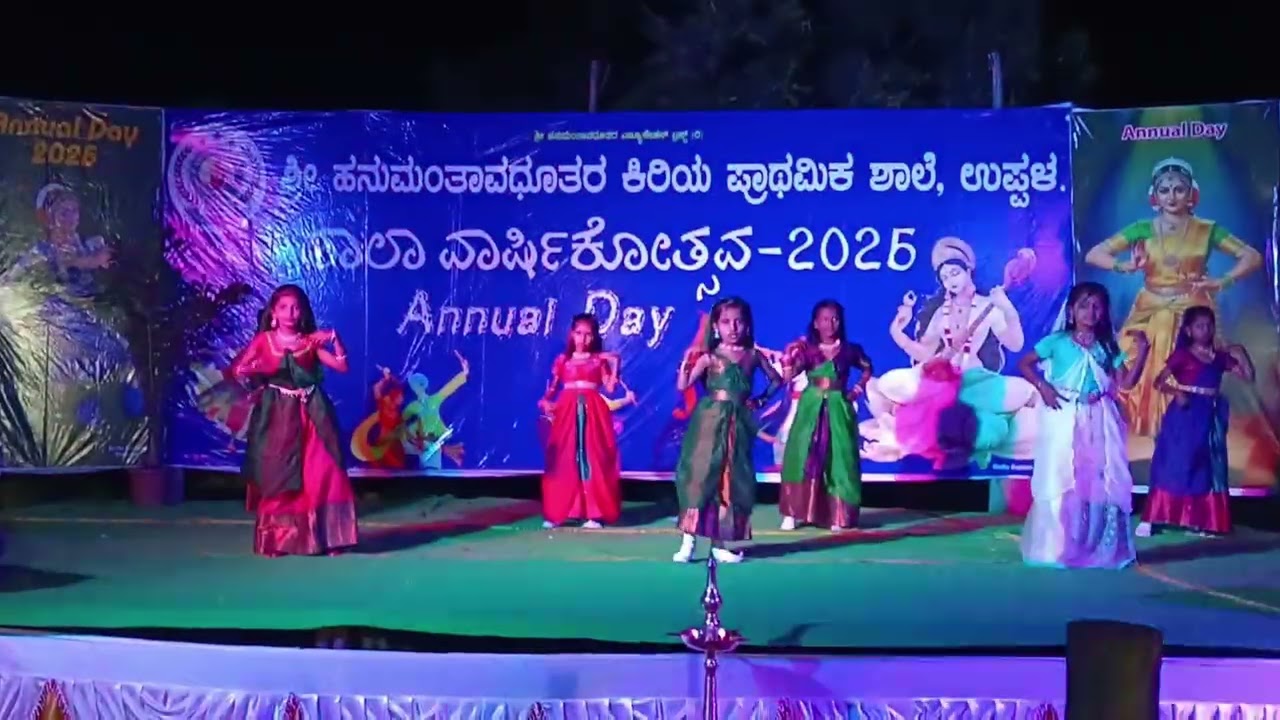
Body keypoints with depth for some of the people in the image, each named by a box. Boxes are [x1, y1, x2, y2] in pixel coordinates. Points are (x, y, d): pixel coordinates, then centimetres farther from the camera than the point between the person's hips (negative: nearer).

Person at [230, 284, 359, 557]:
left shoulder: (311, 341, 5)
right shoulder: (263, 340, 2)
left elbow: (342, 366, -1)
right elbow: (237, 369, -1)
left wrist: (334, 339, -11)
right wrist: (258, 368, -19)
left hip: (309, 415, 1)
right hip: (277, 416, -1)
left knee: (320, 473, -2)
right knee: (276, 476, 1)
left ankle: (324, 536, 6)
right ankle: (275, 540, 10)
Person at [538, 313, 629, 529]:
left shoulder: (599, 359, 8)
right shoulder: (563, 360, 9)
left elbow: (609, 387, -1)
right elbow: (552, 386, 8)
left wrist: (614, 365, -7)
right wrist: (546, 401, -10)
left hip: (593, 412, 0)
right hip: (567, 412, 0)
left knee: (593, 460, -3)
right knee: (564, 462, 0)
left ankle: (594, 514, -2)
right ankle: (556, 513, 4)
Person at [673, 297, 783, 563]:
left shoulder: (753, 355, 6)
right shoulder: (709, 356, -4)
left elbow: (776, 379, 21)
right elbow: (683, 385, -10)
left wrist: (760, 400, 9)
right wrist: (686, 362, -22)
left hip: (738, 422, 4)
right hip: (710, 419, -4)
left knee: (734, 479, 5)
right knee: (701, 474, -8)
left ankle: (720, 544, 13)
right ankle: (688, 541, -5)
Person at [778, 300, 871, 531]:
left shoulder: (849, 350, 3)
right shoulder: (807, 349, -1)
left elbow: (867, 368, 20)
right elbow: (788, 374, -10)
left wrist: (857, 390, 8)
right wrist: (788, 356, -24)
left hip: (838, 410, 1)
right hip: (811, 408, -1)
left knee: (837, 460, 0)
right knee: (803, 457, -4)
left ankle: (836, 516, 5)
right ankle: (792, 514, -1)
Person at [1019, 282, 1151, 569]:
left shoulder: (1107, 346, 8)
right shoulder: (1058, 341, -1)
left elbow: (1126, 382, 1)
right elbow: (1024, 364, 2)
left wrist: (1142, 351, -7)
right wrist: (1043, 386, -11)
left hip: (1098, 422, 3)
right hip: (1065, 419, -3)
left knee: (1102, 483, 3)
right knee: (1061, 482, -1)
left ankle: (1099, 549, 14)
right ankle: (1056, 548, 6)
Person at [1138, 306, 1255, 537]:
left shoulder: (1220, 357, 9)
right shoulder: (1182, 355, -4)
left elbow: (1249, 376, 9)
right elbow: (1159, 381, -7)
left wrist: (1241, 355, -3)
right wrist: (1177, 393, -22)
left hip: (1210, 416, 5)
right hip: (1185, 414, -5)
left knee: (1207, 469, 8)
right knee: (1175, 466, -6)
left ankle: (1202, 521, 15)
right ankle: (1149, 519, -2)